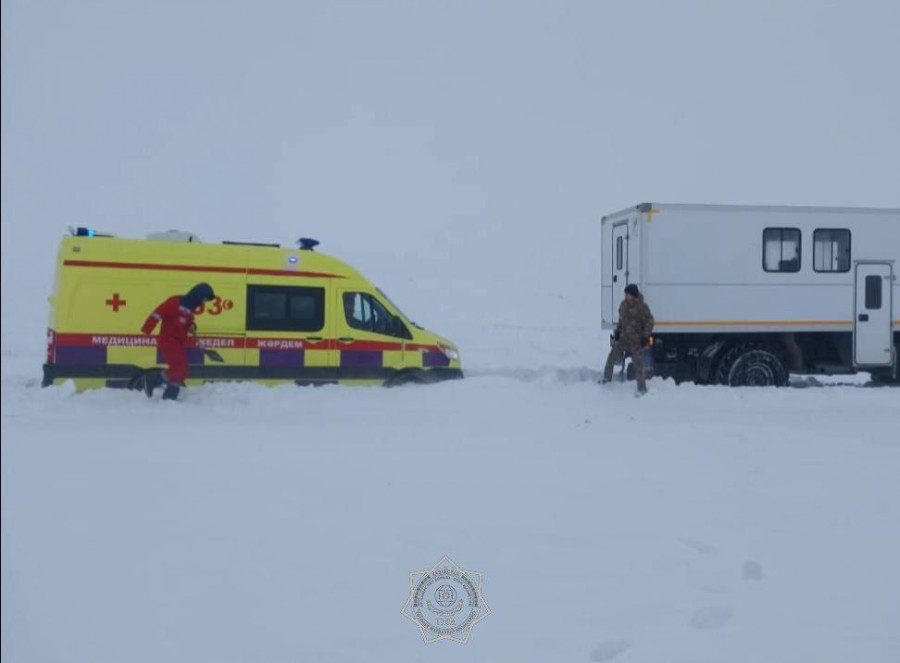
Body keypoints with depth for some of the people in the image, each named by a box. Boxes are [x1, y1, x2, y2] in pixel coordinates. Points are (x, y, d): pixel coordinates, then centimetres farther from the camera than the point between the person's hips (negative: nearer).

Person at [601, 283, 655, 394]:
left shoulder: (642, 307, -15)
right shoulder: (624, 304, 4)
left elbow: (650, 322, -10)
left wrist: (645, 337, -13)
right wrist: (618, 331, 11)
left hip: (636, 340, -6)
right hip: (623, 338, 6)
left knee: (638, 364, -6)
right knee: (612, 357, 7)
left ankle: (642, 388, 2)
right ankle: (606, 379, 24)